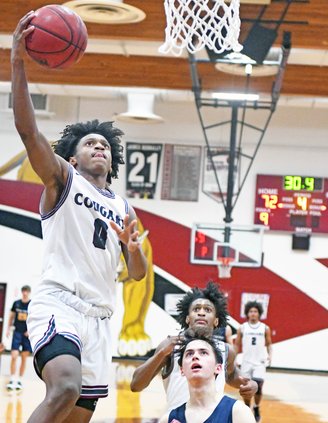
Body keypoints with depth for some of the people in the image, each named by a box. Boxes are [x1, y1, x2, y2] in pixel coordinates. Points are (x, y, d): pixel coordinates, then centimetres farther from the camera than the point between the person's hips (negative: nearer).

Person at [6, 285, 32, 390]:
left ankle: (19, 380, 15)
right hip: (17, 332, 1)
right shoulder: (16, 303, 4)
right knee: (14, 356, -10)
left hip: (27, 334, -1)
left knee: (24, 358, 6)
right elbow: (11, 316, 13)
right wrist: (8, 329, 6)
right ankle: (12, 380, -7)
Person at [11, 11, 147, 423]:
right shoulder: (62, 179, 9)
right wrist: (18, 62, -18)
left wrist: (134, 248, -4)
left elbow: (137, 273, 20)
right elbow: (27, 130, -8)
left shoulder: (123, 209, 24)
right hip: (58, 303, -6)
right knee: (66, 389, -32)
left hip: (99, 317, 6)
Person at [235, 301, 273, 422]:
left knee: (258, 387, -10)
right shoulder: (242, 328, 2)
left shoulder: (265, 328, 2)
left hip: (260, 363, -1)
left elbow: (269, 344, 9)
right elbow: (237, 345, 8)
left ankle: (256, 408, 14)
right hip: (246, 362, 1)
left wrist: (270, 355, -8)